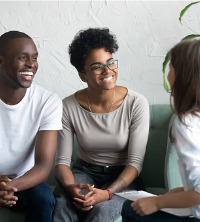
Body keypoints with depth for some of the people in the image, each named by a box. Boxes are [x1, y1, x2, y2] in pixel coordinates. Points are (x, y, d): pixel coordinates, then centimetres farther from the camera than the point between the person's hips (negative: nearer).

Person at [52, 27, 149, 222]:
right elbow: (62, 160, -6)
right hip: (84, 171, 1)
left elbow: (135, 162, -13)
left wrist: (107, 193, -29)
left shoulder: (136, 103, -13)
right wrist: (71, 187, -28)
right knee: (61, 205, -32)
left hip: (123, 178, -1)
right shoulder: (68, 107, -9)